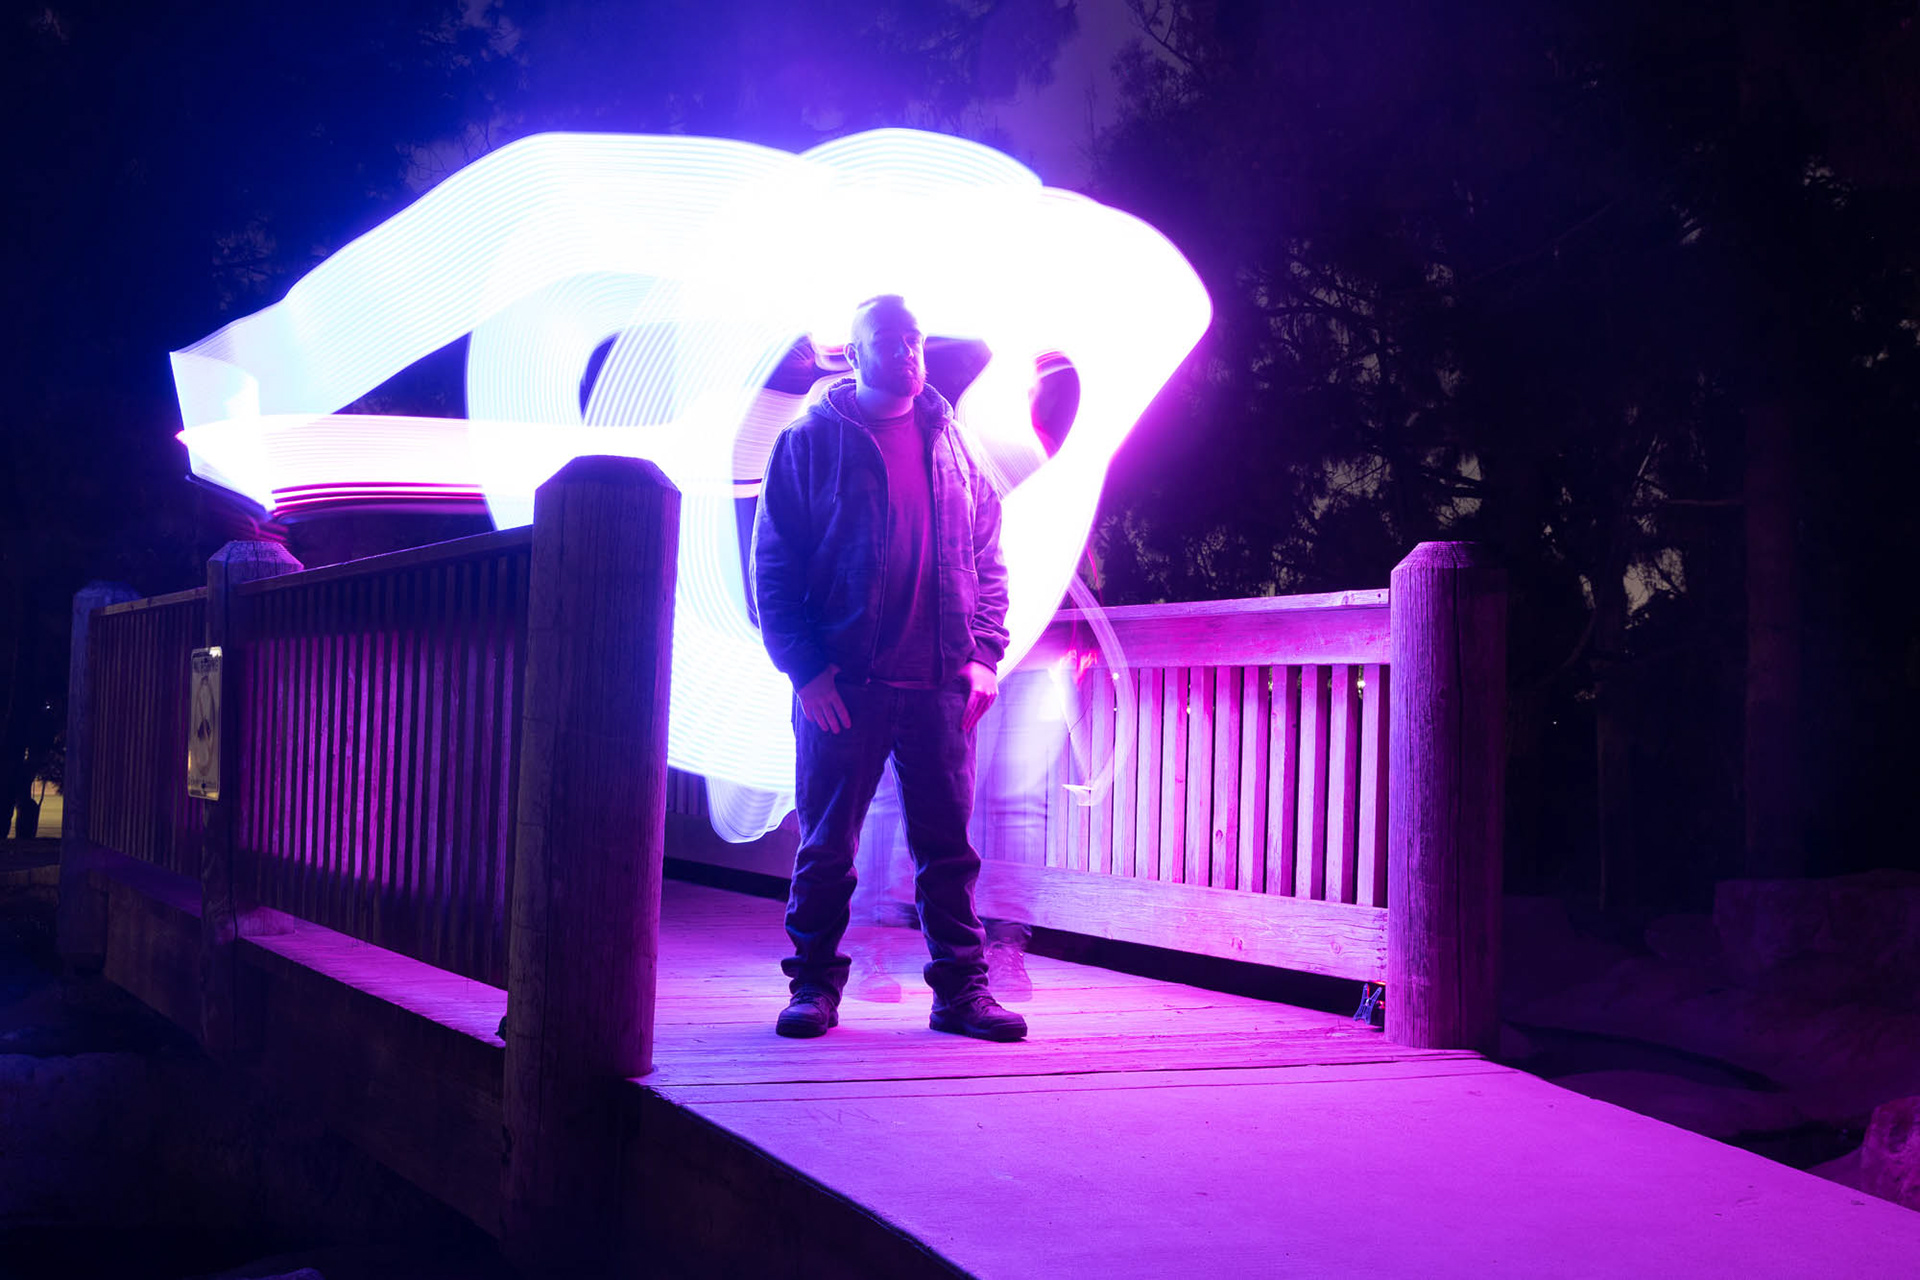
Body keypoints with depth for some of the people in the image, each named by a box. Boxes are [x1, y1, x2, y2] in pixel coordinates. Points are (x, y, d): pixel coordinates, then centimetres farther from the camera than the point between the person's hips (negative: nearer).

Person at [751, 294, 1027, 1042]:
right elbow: (773, 566, -1)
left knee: (949, 846, 6)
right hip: (843, 685, -3)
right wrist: (806, 668, -9)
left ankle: (962, 988, 12)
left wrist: (984, 655, 4)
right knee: (826, 846, 3)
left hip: (940, 686, 3)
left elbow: (988, 562, 16)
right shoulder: (811, 443, 2)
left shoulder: (954, 448, 13)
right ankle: (814, 985, 14)